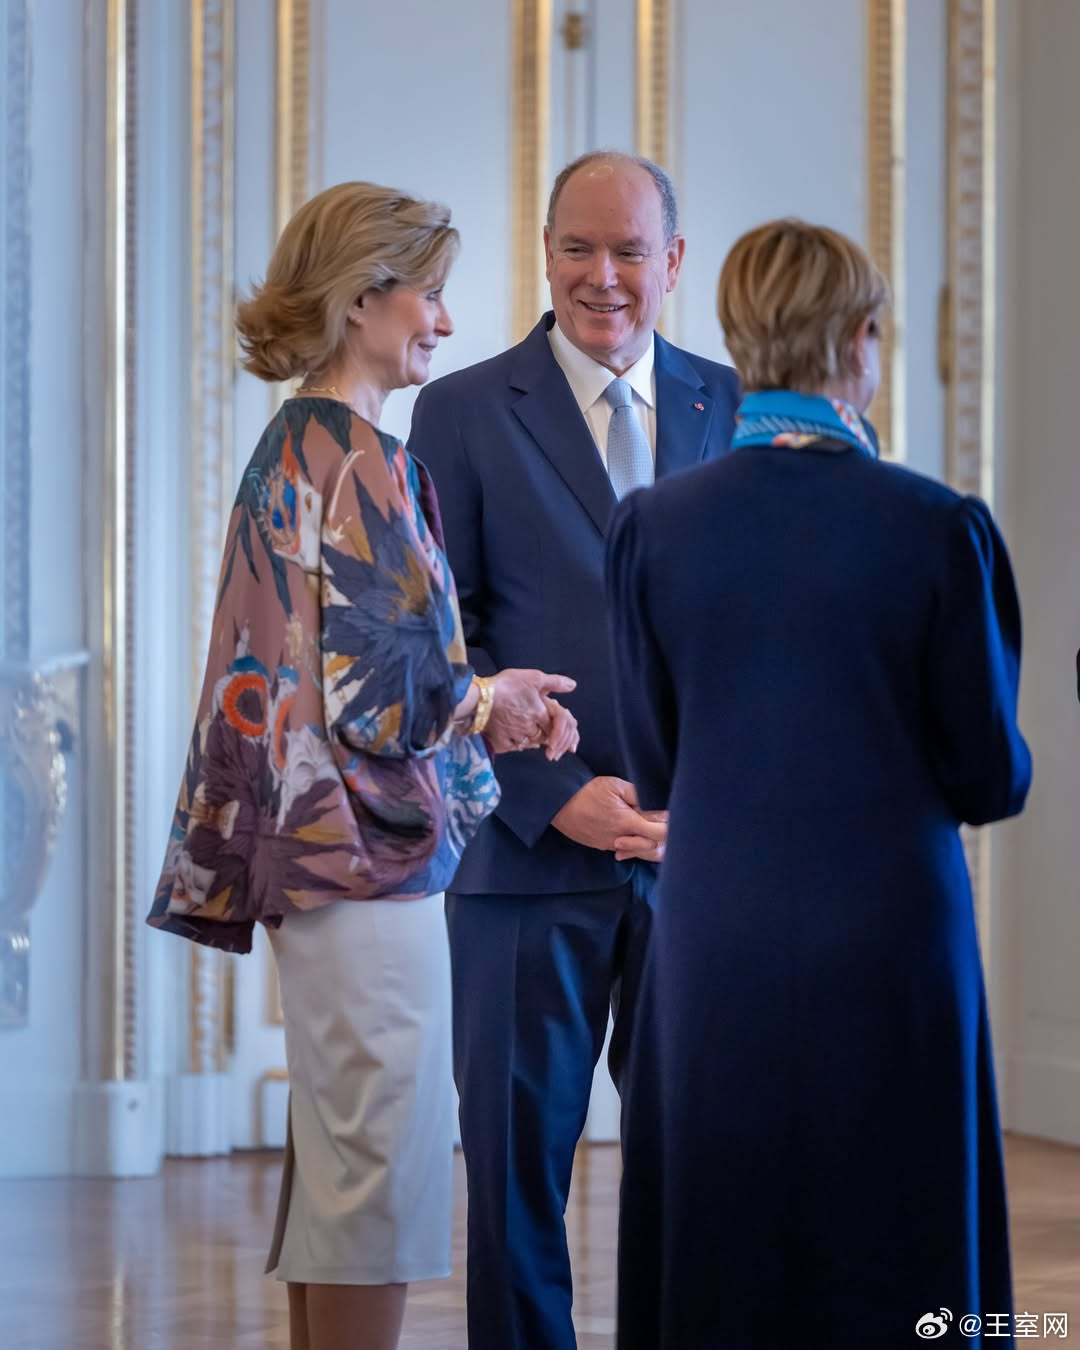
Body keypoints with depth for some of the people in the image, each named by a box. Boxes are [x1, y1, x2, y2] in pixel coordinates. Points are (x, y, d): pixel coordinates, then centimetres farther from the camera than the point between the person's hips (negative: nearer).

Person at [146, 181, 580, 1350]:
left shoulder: (290, 447, 14)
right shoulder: (358, 461, -15)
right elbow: (382, 694, -19)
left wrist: (475, 704, 10)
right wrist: (491, 703, -2)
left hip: (314, 852, 10)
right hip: (372, 853, -10)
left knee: (336, 1165, 14)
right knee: (381, 1166, -5)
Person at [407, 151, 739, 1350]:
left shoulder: (731, 406, 10)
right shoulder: (465, 412, 1)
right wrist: (556, 795, -12)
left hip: (697, 846, 2)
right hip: (530, 849, -2)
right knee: (517, 1156, 3)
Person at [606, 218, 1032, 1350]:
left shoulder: (654, 526, -3)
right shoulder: (937, 529, -10)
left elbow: (654, 768, 5)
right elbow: (992, 777, -2)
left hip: (717, 945, 2)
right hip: (889, 946, -2)